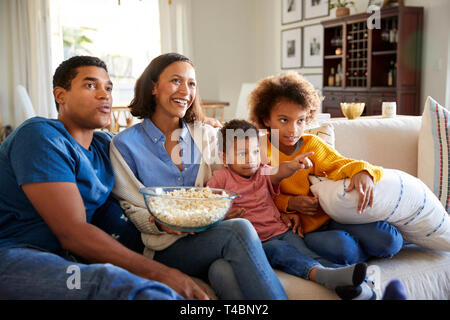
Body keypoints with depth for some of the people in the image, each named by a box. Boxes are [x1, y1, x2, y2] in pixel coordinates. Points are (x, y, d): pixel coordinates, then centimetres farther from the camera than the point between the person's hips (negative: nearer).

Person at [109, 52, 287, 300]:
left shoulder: (207, 135, 14)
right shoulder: (125, 144, 3)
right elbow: (132, 210, 2)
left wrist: (228, 210, -11)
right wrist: (160, 222, -18)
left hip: (210, 236, 3)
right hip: (165, 248, -3)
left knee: (224, 271, -35)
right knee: (238, 230, -31)